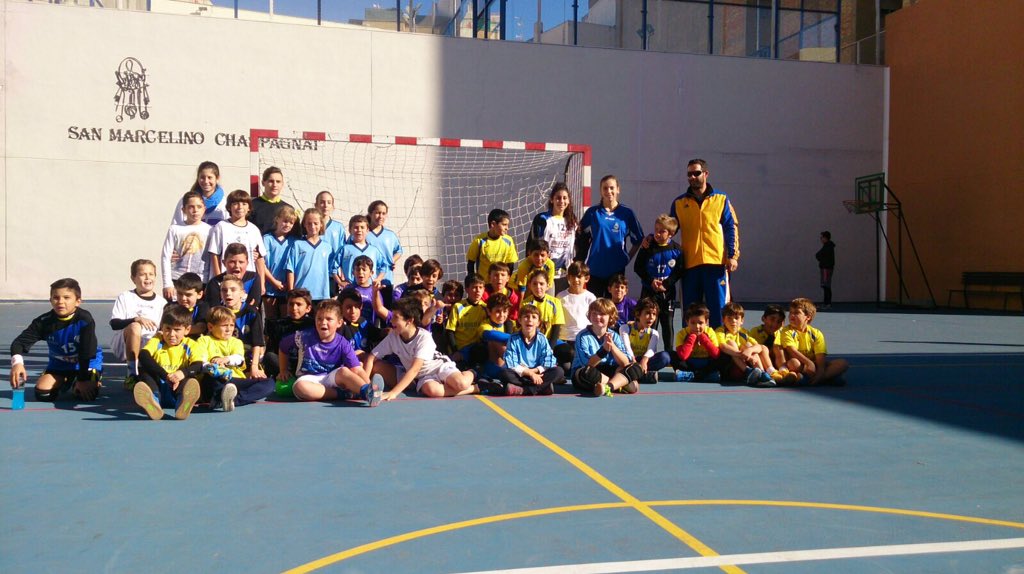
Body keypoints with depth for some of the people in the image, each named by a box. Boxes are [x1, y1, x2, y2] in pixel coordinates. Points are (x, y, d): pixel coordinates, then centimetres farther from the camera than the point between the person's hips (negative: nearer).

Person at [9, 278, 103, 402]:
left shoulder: (85, 320, -29)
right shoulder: (44, 321, -20)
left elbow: (87, 353, -26)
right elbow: (20, 342, -23)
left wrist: (83, 379, -22)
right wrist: (17, 362, -45)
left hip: (88, 362, -3)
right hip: (59, 363, 3)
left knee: (86, 394, -25)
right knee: (42, 393, -13)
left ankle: (75, 384, 13)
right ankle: (64, 382, 21)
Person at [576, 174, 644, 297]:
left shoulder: (626, 213, 2)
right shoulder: (592, 212, 2)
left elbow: (638, 240, 10)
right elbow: (580, 239, 7)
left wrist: (627, 258, 4)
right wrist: (580, 259, 2)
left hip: (617, 270, 0)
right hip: (594, 269, 0)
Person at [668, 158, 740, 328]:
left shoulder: (721, 199, 7)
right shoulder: (679, 203, 11)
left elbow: (732, 228, 5)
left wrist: (733, 256, -3)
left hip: (716, 262, -2)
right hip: (689, 264, 2)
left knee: (717, 308, 0)